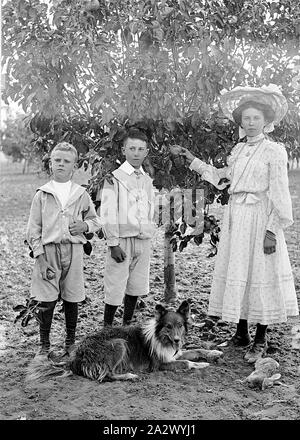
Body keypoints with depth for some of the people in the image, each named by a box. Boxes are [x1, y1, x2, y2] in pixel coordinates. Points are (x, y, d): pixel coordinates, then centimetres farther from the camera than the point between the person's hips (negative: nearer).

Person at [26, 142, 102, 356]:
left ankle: (70, 342, 25)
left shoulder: (81, 194, 7)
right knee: (46, 301, -1)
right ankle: (44, 344, 16)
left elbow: (96, 221, 17)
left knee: (72, 300, 8)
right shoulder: (42, 195, 4)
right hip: (48, 251, -1)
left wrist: (85, 225, -6)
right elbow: (34, 229, 3)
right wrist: (40, 257, -6)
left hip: (73, 250, 1)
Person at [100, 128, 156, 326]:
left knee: (136, 288, 11)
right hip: (123, 240, -5)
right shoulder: (114, 178, -5)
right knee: (115, 289, -1)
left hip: (144, 241, 5)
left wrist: (149, 233, 11)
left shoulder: (148, 180, 13)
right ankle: (107, 328, 14)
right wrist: (113, 244, -14)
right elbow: (108, 214, -10)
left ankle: (127, 325, 26)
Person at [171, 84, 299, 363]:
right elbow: (220, 176, 23)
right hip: (235, 216, 6)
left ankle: (260, 341, 11)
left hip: (259, 217, -6)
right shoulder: (238, 150, 13)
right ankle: (241, 335, 23)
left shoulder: (274, 151, -4)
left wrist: (273, 229, -14)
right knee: (236, 272, 9)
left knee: (260, 274, -2)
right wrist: (191, 159, 20)